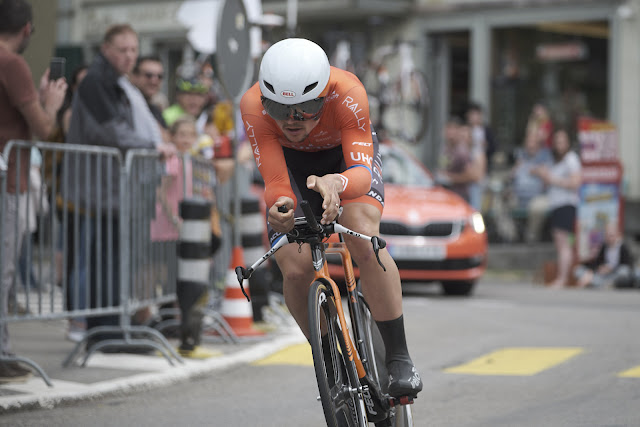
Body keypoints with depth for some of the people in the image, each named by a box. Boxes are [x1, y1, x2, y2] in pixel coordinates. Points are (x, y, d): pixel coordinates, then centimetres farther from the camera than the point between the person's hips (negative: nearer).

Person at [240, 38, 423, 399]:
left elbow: (362, 173, -43)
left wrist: (336, 183, -66)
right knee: (295, 270, -18)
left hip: (346, 154, -1)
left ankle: (399, 358, -20)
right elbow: (276, 182, -35)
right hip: (293, 162, 2)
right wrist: (280, 207, -58)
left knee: (364, 240, -30)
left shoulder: (347, 94, -39)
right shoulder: (254, 106, -35)